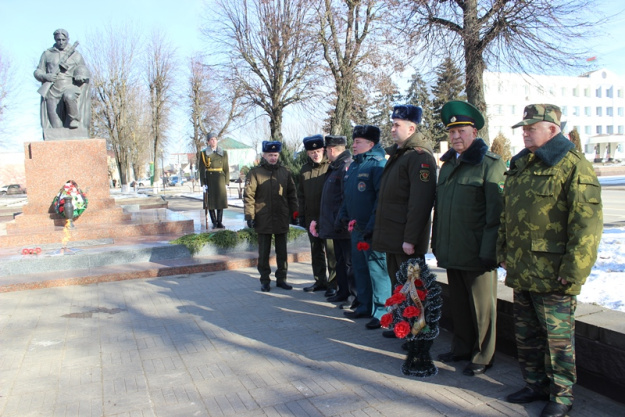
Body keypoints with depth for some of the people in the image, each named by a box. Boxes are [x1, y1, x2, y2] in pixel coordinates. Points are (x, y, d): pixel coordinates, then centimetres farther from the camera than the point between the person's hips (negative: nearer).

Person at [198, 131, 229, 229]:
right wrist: (203, 183, -8)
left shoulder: (223, 153, 9)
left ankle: (219, 221, 7)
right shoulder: (203, 153, 4)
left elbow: (226, 168, 9)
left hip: (220, 178, 1)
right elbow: (201, 169, 0)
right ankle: (214, 222, 8)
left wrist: (226, 181, 2)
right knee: (210, 201, 0)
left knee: (220, 200, 0)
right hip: (209, 179, -1)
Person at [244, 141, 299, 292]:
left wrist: (294, 212, 6)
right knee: (264, 252, 7)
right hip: (263, 221, -3)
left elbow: (292, 193, 11)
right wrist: (249, 215, -11)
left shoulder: (285, 172, 7)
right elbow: (248, 195, -5)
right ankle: (265, 280, 19)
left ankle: (281, 278, 22)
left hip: (282, 220, 3)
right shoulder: (255, 172, -3)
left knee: (282, 251, 11)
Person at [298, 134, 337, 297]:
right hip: (311, 217, 6)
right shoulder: (304, 170, 10)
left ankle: (333, 283, 8)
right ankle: (320, 281, 26)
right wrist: (302, 214, 11)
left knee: (331, 250, -2)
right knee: (316, 250, 14)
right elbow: (301, 194, 16)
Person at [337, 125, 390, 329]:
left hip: (372, 230, -9)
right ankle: (364, 306, 29)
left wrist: (372, 226, -22)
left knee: (377, 270, -5)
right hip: (356, 228, 9)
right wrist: (343, 215, 13)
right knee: (359, 268, 16)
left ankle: (381, 312, 5)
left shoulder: (378, 164, -12)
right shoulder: (354, 165, 15)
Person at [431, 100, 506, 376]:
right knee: (458, 303, 17)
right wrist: (437, 244, 16)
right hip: (451, 252, 7)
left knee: (481, 306, 6)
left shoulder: (491, 164, -8)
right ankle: (462, 349, 32)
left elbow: (496, 213, -13)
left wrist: (488, 252, -18)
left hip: (477, 254, -7)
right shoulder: (447, 165, 15)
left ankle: (482, 357, 21)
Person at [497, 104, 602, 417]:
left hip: (551, 273, -8)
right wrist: (503, 252, 17)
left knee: (558, 335, 5)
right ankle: (536, 385, 33)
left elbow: (588, 222, -17)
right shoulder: (520, 165, 14)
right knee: (526, 333, 17)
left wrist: (574, 270, -19)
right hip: (520, 271, 8)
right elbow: (506, 213, 20)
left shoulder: (573, 165, -12)